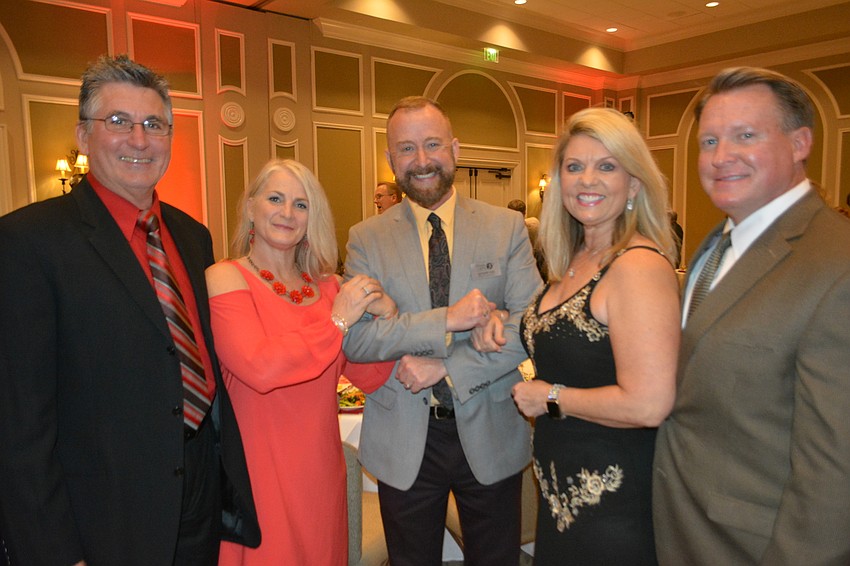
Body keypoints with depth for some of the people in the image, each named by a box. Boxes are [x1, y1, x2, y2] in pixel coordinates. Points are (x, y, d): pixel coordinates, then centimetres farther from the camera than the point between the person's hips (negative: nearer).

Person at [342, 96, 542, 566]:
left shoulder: (506, 227, -3)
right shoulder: (366, 238, -3)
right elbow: (354, 337, -13)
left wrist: (448, 369, -18)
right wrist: (446, 321, -24)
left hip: (490, 435, 1)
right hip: (403, 441, 0)